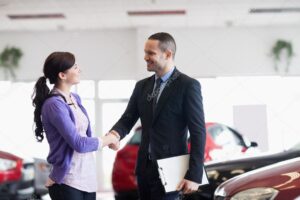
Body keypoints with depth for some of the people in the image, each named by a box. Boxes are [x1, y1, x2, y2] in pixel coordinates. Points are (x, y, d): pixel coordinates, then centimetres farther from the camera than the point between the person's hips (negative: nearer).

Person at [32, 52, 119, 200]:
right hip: (67, 181, -7)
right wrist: (108, 139, -5)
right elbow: (79, 143, -18)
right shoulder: (54, 104, -15)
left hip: (87, 176, 7)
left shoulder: (75, 98, 10)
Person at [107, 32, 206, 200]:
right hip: (145, 168, 6)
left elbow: (198, 133, -10)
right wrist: (115, 133, -16)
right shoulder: (142, 86, 12)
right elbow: (128, 119, 8)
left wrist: (194, 175, -15)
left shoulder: (188, 86, -7)